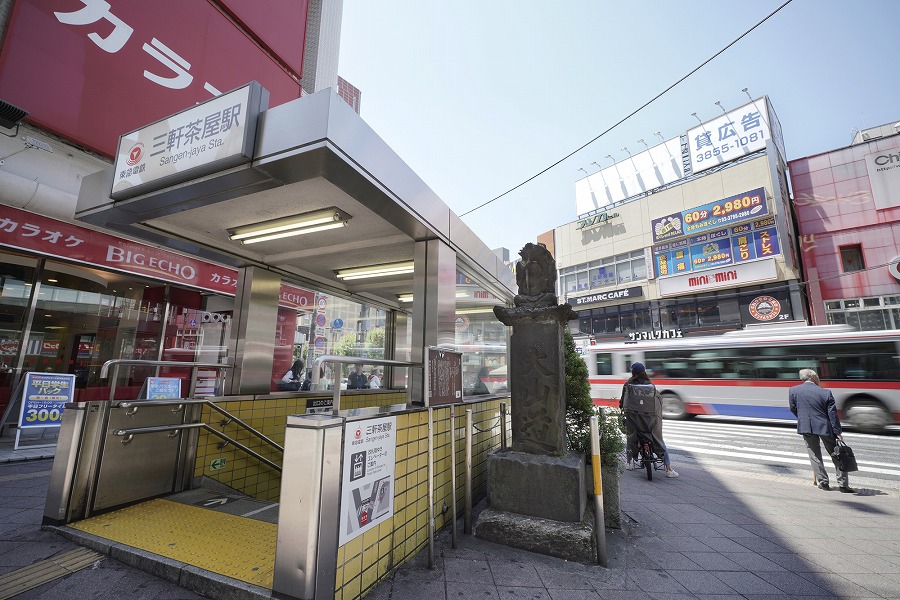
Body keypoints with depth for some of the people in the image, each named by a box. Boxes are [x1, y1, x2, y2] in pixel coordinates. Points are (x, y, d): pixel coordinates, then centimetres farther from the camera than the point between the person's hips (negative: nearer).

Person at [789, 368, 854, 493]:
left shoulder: (793, 390, -4)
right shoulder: (826, 393, -7)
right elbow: (832, 414, -6)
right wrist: (838, 432, -1)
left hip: (806, 427, 0)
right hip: (825, 427, 0)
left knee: (814, 455, 11)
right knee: (836, 455, 13)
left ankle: (823, 482, 13)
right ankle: (843, 484, 17)